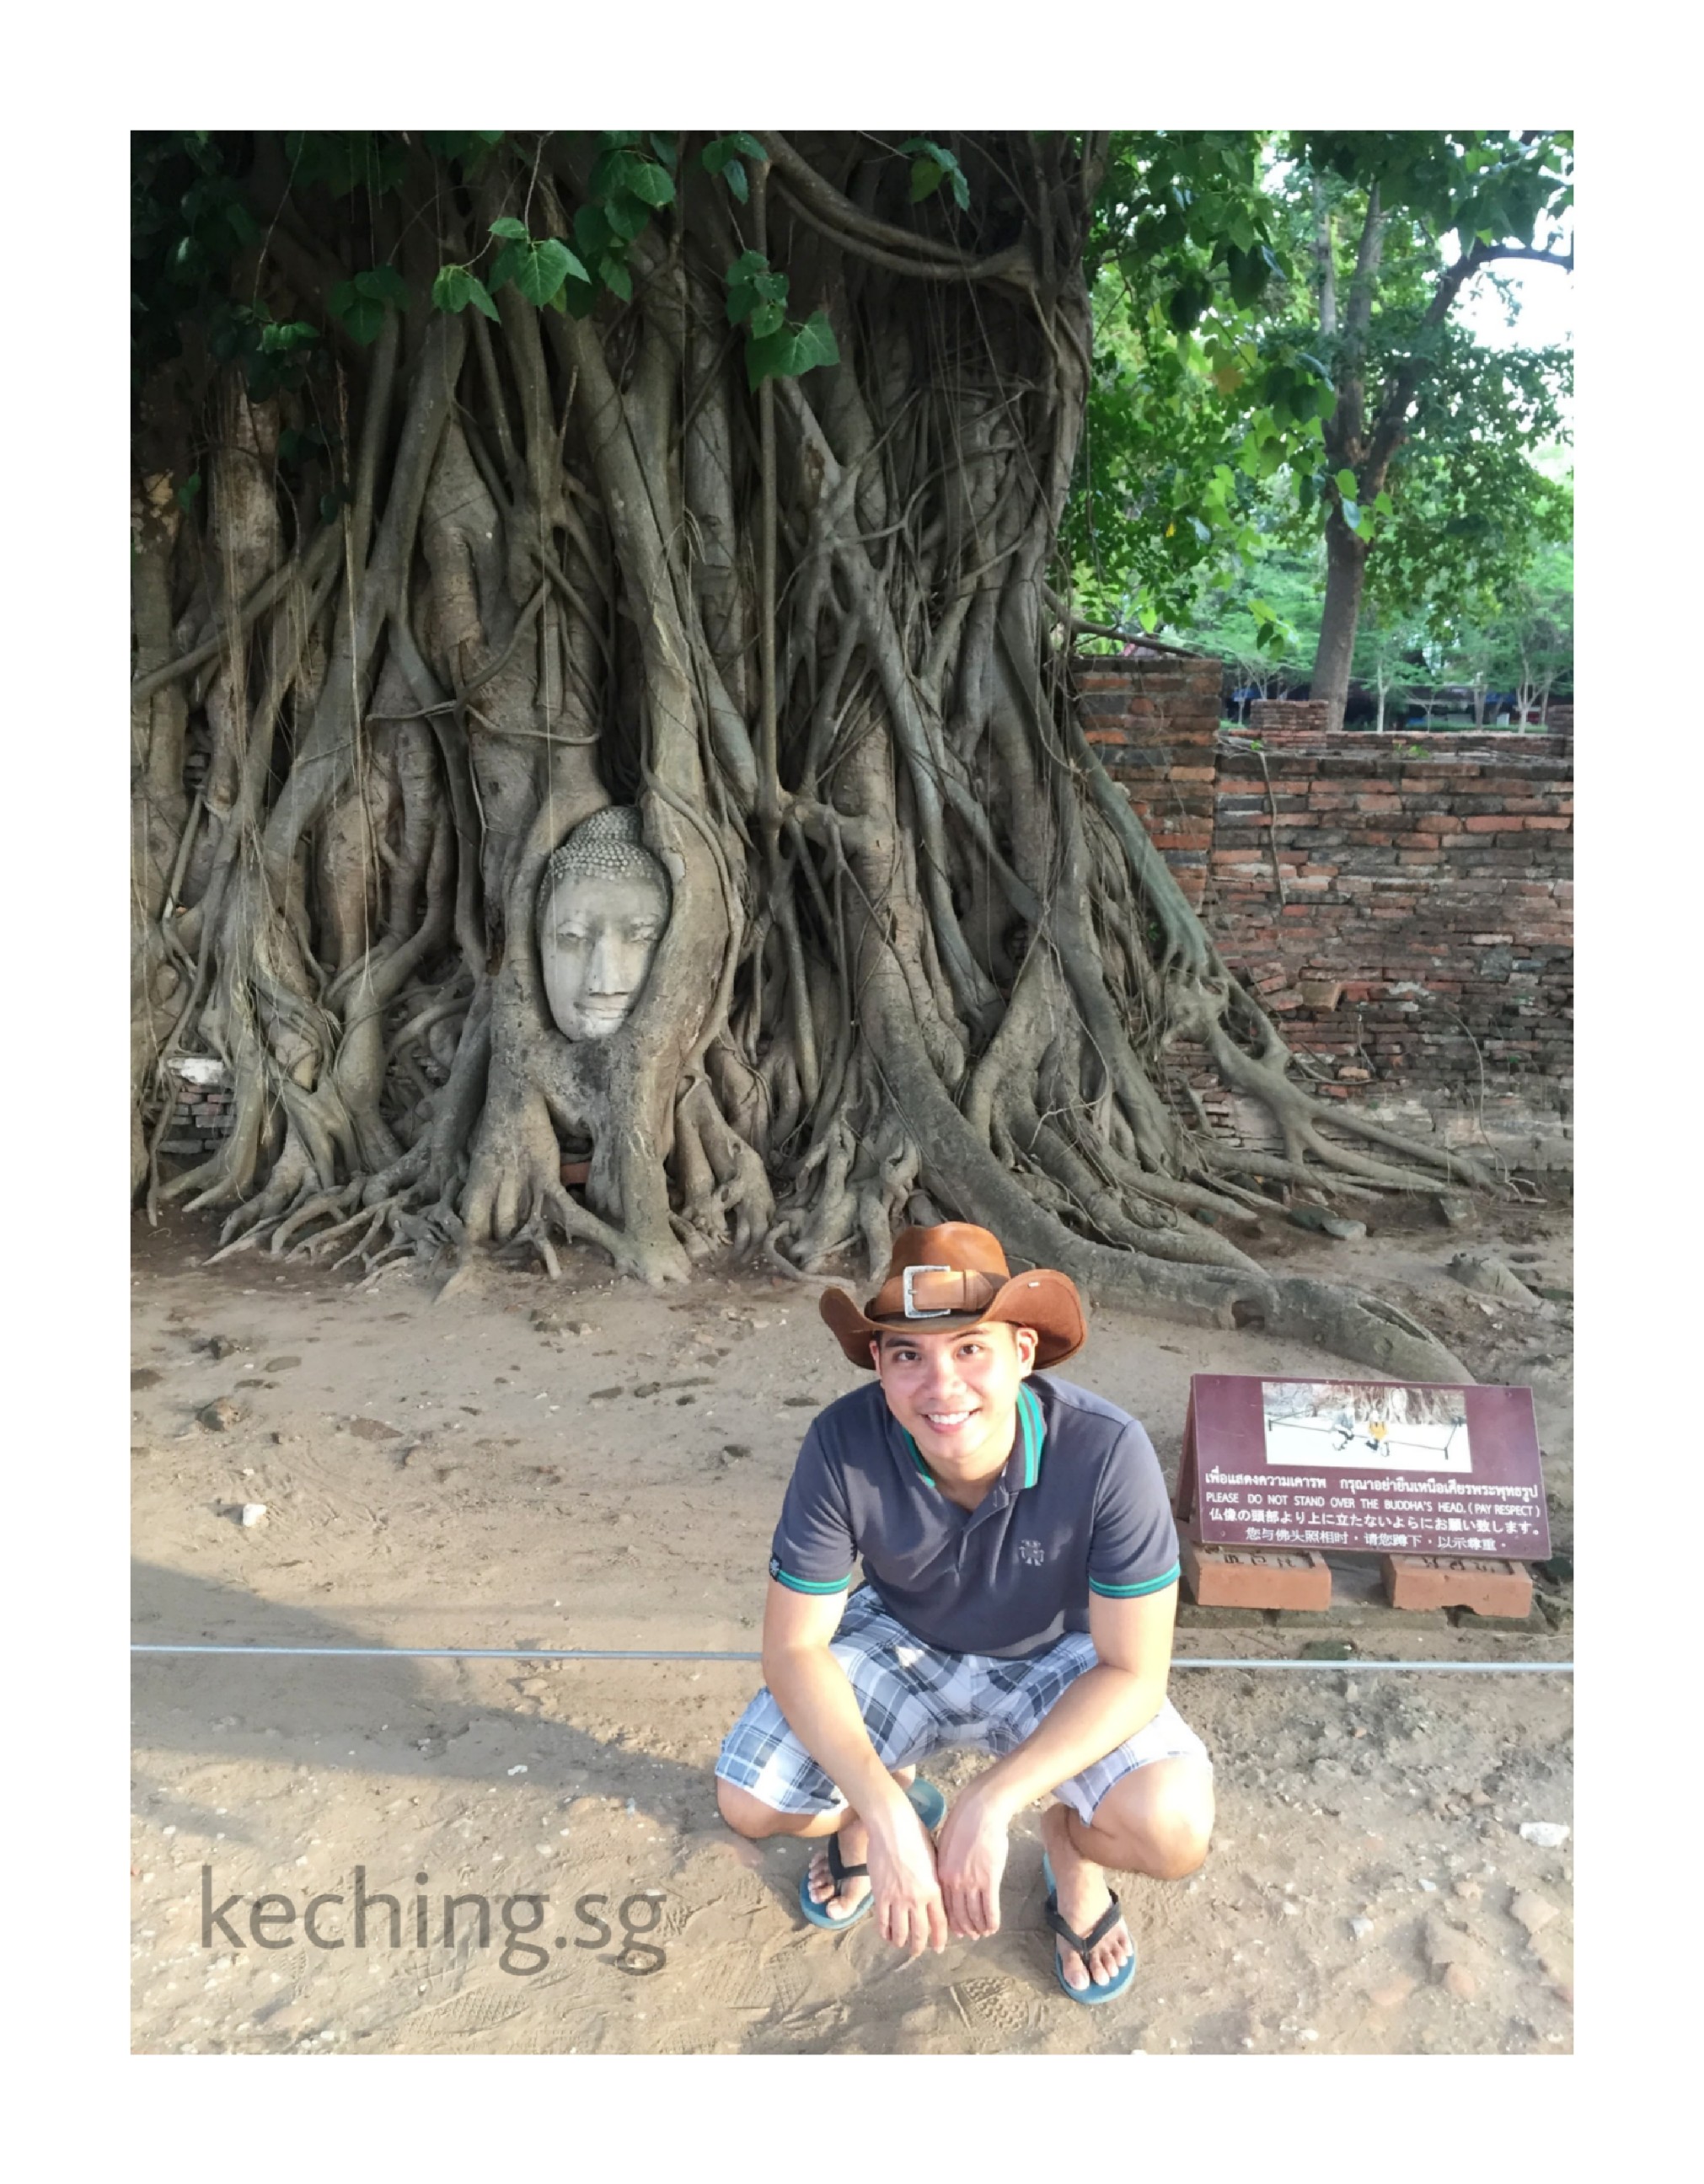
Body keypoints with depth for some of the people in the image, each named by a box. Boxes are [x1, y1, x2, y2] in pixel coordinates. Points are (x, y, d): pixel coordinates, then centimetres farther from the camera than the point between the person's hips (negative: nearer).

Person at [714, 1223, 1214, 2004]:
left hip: (1055, 1657, -1)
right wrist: (886, 1813, -33)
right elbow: (792, 1646, -21)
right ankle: (890, 1795, 19)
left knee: (1172, 1830, -26)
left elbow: (1135, 1671, -26)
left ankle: (1070, 1841, 12)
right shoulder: (843, 1443, -29)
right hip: (901, 1638, 2)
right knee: (750, 1800, -16)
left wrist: (990, 1802, -34)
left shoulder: (1106, 1451, -34)